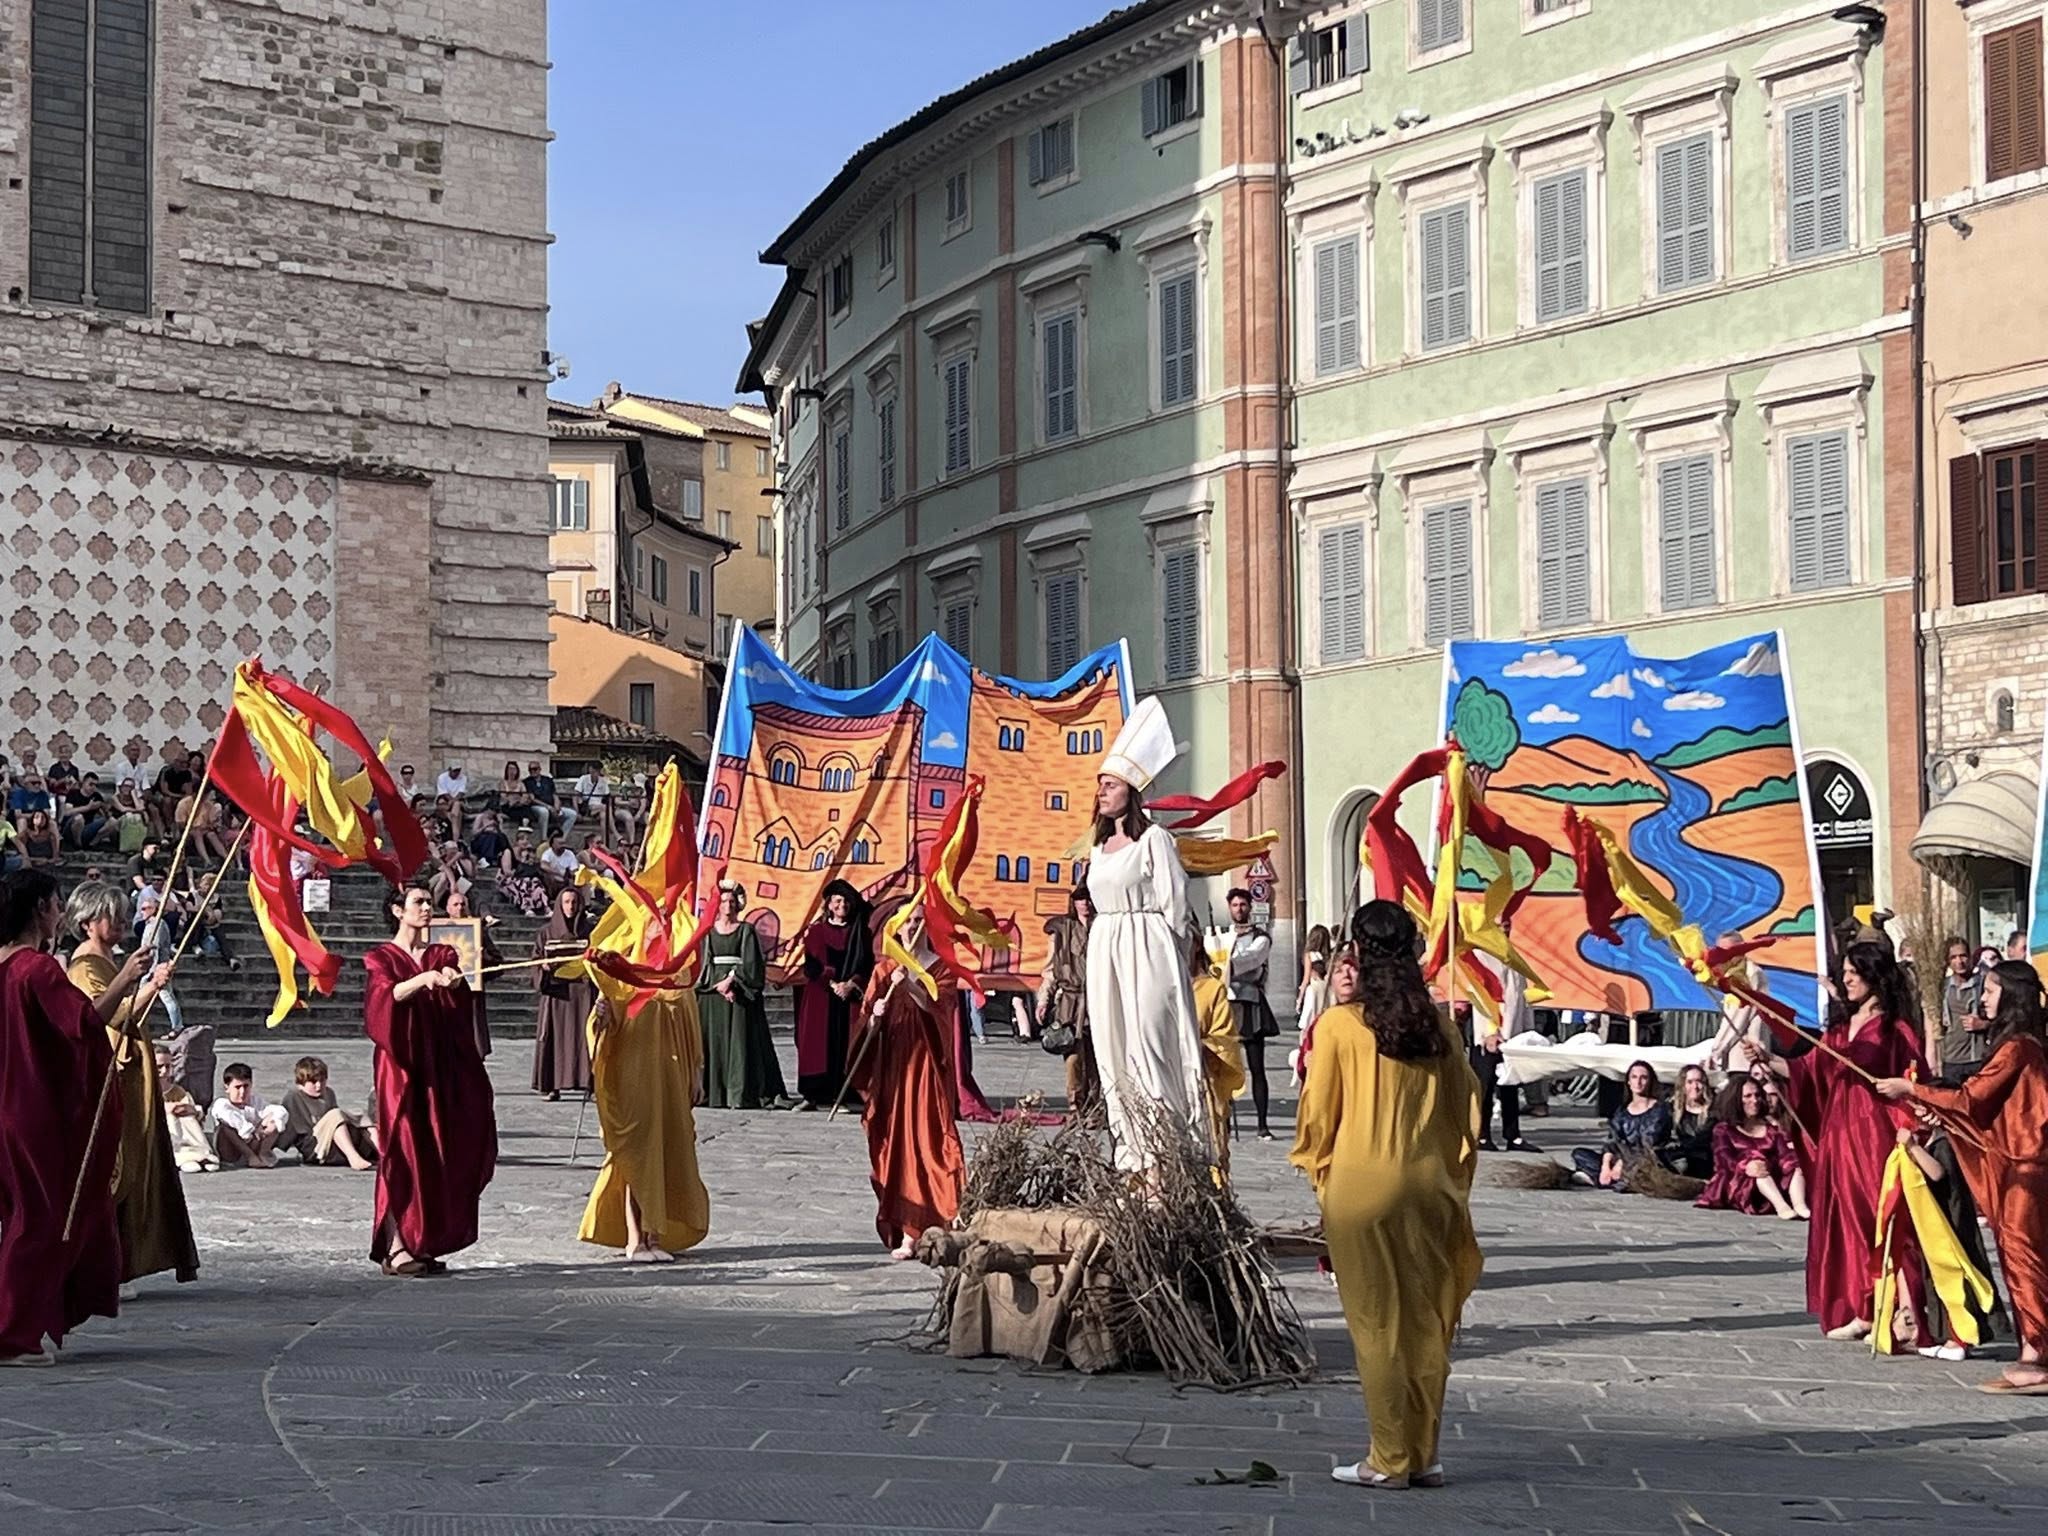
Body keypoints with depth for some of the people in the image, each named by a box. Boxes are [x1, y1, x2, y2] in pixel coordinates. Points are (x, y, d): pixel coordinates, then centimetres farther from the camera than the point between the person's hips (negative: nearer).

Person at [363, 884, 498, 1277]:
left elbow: (459, 996, -6)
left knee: (437, 1153, 2)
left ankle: (422, 1243, 9)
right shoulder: (382, 958, 4)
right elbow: (386, 994, -17)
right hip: (402, 1065, -4)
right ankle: (395, 1247, -12)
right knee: (402, 1152, -10)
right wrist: (422, 980, -36)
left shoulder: (442, 955, 15)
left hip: (440, 1066, 4)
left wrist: (450, 978, -30)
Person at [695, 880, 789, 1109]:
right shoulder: (708, 931, 10)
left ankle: (741, 1094, -9)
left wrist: (731, 980, -14)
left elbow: (750, 963, -2)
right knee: (713, 1040, -2)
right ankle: (715, 1093, -1)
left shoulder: (747, 930, 6)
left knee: (740, 1041, -7)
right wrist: (719, 985, -11)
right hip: (712, 992, 2)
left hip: (740, 991, -2)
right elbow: (705, 963, 3)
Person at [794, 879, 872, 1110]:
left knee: (844, 1045, -4)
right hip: (819, 995, -1)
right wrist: (833, 984, -13)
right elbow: (813, 964, -1)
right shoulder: (816, 931, 8)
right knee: (818, 1043, -5)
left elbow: (866, 964, 5)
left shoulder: (859, 933, 11)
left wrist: (851, 984, -11)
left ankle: (839, 1095, -5)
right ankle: (810, 1095, -4)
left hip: (850, 994, 1)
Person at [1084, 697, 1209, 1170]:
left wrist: (1167, 959, -9)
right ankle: (1130, 1155, 9)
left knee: (1148, 1047, -11)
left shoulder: (1153, 839, -5)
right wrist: (1100, 949, 14)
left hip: (1145, 952, -8)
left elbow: (1173, 903, -7)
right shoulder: (1099, 845, 17)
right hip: (1104, 951, 8)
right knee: (1111, 1050, 5)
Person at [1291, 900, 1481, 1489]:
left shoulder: (1339, 1025, -8)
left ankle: (1390, 1459, 7)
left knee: (1378, 1323, 3)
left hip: (1362, 1189, -4)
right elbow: (1465, 1114, 8)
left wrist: (1320, 1177, 12)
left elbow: (1318, 1116, -3)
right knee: (1427, 1320, 11)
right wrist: (1455, 1184, 17)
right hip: (1430, 1188, 4)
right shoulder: (1437, 1027, 3)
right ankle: (1423, 1456, 16)